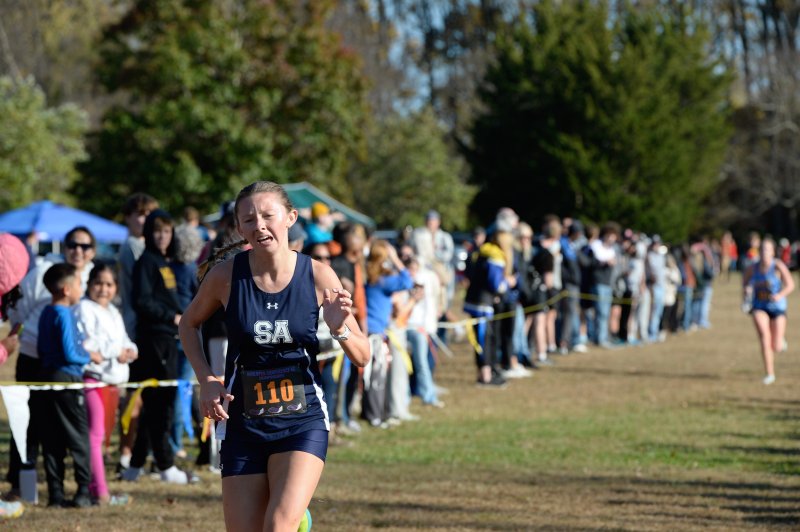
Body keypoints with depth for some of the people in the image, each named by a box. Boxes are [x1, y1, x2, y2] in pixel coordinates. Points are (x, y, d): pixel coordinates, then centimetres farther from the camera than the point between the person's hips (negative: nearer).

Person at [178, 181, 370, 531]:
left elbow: (362, 357, 1)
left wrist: (339, 329, -20)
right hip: (242, 425, 1)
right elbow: (188, 325, 14)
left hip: (303, 423, -1)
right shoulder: (226, 275, -7)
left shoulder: (318, 275, -7)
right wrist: (206, 380, -1)